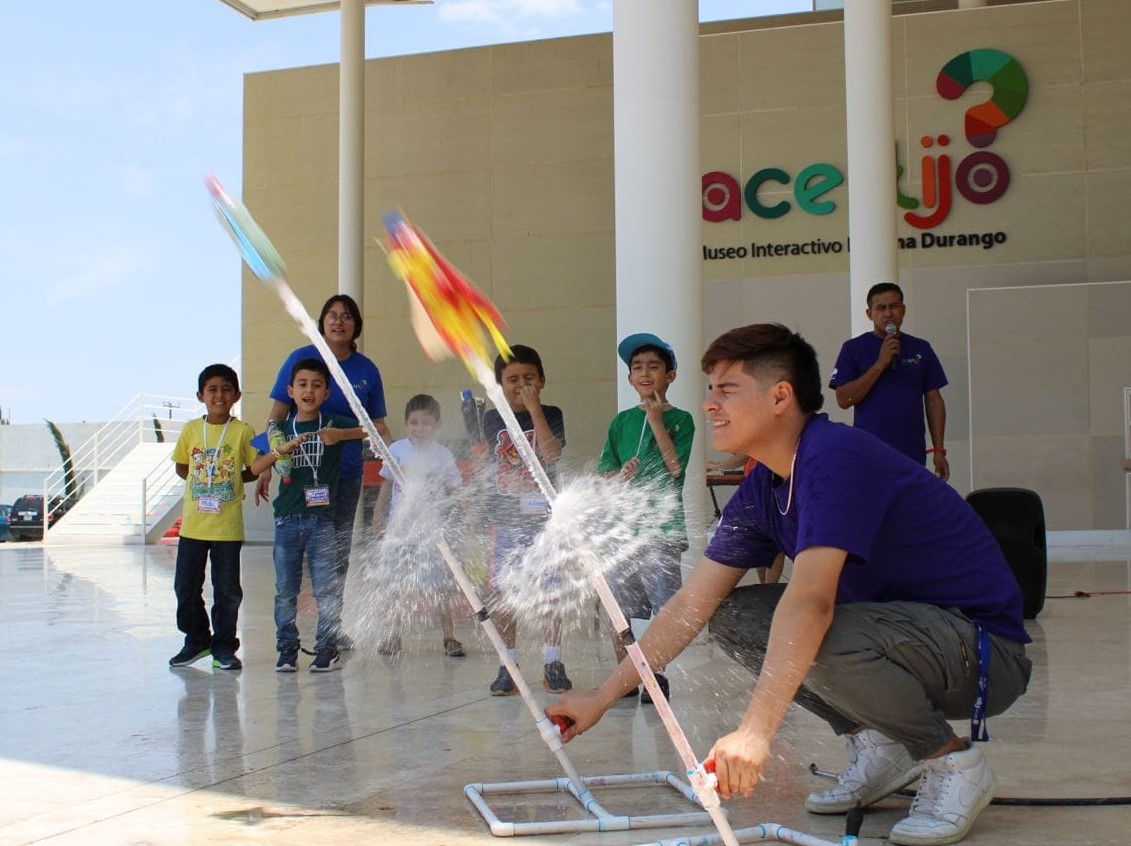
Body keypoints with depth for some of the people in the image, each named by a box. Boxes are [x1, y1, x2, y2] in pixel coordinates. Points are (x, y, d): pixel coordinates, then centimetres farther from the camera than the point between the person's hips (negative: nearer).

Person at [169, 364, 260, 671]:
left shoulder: (243, 431, -3)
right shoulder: (191, 429, 4)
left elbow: (254, 470, 4)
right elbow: (181, 467, 12)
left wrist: (231, 480, -10)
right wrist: (205, 480, -1)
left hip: (228, 525, -2)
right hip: (193, 522, 2)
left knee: (228, 589, 3)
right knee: (185, 587, 7)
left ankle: (224, 646, 17)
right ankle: (196, 640, 25)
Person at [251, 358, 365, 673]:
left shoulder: (333, 424, 2)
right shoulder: (282, 429, 8)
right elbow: (256, 467, 0)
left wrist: (341, 435, -19)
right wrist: (283, 448, -16)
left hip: (322, 519, -2)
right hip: (287, 519, 2)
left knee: (326, 588, 0)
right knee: (285, 590, 7)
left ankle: (327, 649, 9)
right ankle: (287, 649, 16)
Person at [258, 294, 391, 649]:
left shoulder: (366, 370, 4)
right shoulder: (301, 359, -4)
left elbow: (377, 425, 7)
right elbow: (277, 415, -3)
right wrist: (266, 467, -9)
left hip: (347, 472, 3)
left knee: (339, 551, 11)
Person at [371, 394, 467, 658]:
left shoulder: (443, 455, -1)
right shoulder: (397, 450, 0)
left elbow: (455, 490, 5)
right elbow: (387, 484, 10)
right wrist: (378, 513, 6)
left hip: (432, 527, -1)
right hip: (400, 526, 1)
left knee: (440, 585, -2)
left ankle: (449, 636, 7)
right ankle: (394, 635, 20)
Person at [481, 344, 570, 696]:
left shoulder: (550, 415, -1)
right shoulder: (493, 419, 7)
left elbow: (551, 454, -18)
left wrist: (534, 409, -19)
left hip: (543, 514, -3)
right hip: (503, 515, 3)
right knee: (502, 590, 4)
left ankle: (552, 663, 10)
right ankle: (508, 665, 14)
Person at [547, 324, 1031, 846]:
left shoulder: (834, 456, -24)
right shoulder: (762, 490, 4)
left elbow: (810, 600, -35)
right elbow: (693, 605, 6)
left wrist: (755, 731, -41)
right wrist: (602, 698, 5)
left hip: (983, 649, -8)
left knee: (818, 640, -34)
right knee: (733, 615, 3)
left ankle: (953, 763, -8)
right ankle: (878, 745, 7)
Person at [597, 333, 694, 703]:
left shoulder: (679, 419, 1)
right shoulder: (622, 421, 11)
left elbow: (676, 466, -13)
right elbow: (603, 474, 9)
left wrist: (656, 419, -12)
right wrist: (621, 475, -13)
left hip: (664, 524, -4)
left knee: (663, 605, -3)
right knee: (622, 605, 7)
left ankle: (657, 675, 7)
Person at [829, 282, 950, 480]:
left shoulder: (921, 349, 9)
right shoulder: (853, 349, 1)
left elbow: (933, 400, 11)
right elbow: (844, 399, -8)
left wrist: (939, 450, 4)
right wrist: (880, 364, -14)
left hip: (912, 455, 3)